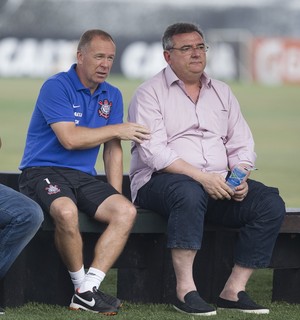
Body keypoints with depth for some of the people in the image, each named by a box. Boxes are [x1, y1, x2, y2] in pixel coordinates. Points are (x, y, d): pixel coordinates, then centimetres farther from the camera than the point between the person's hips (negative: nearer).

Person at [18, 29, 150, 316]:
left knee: (126, 211, -20)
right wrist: (117, 130, -7)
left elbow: (112, 150, 16)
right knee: (66, 211, -38)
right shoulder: (56, 87, -9)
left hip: (83, 177, 7)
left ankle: (87, 291, -23)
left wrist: (115, 196, 5)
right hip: (43, 171, -7)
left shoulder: (112, 96, 14)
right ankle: (81, 285, -15)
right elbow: (69, 138, -19)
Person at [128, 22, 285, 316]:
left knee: (271, 203, -17)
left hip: (218, 184, 6)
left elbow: (242, 145, 15)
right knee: (190, 192, -40)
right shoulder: (150, 93, 0)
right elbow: (153, 152, -13)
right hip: (159, 182, -6)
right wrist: (202, 177, -23)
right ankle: (185, 290, -37)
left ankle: (234, 291, -17)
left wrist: (239, 177, -8)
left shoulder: (221, 93, 19)